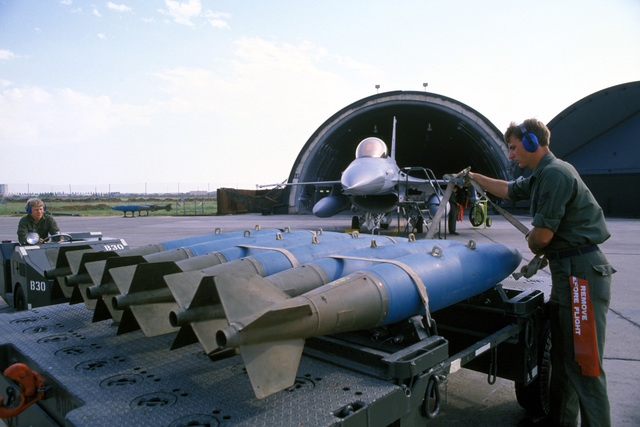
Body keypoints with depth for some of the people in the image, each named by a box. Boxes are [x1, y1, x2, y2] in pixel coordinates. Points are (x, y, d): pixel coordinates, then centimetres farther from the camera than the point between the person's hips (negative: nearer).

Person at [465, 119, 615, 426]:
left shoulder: (555, 173, -16)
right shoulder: (542, 175, 15)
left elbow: (543, 234, -19)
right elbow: (510, 190, 33)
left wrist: (532, 243, 3)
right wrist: (475, 178, 38)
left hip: (582, 272, -10)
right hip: (567, 271, 10)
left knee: (583, 365, -6)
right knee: (562, 355, 17)